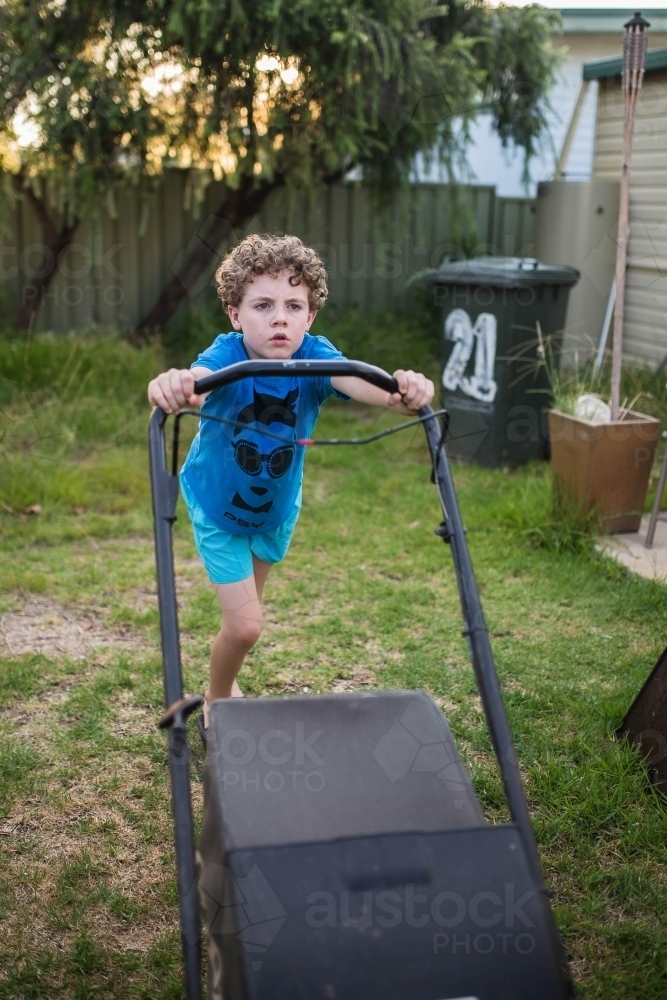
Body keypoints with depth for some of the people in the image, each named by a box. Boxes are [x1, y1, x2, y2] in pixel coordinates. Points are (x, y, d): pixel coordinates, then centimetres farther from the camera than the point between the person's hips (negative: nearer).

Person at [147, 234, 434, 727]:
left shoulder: (314, 356, -27)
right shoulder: (227, 357, -33)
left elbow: (358, 381, -47)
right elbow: (196, 381, -55)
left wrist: (403, 392, -69)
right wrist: (172, 388, -80)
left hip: (277, 506, 4)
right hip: (218, 508, -3)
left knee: (244, 613, 24)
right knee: (245, 625, -7)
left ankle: (229, 686, 53)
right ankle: (216, 701, 25)